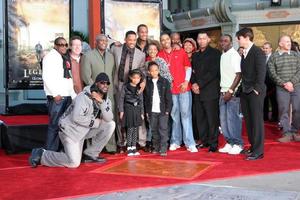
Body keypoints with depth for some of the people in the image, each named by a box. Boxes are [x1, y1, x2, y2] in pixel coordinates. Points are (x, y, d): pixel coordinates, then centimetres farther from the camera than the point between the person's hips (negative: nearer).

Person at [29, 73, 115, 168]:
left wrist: (101, 102, -26)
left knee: (110, 125, -6)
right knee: (73, 163, -18)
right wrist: (95, 122, -20)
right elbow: (76, 117, -32)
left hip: (84, 131, 8)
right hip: (70, 129, -8)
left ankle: (90, 154, 4)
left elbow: (109, 119, -14)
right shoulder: (84, 97, -22)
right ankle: (41, 155, 2)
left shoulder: (106, 100, 2)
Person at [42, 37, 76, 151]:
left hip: (67, 96, 8)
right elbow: (47, 77, -13)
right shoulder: (50, 57, -3)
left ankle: (60, 150, 17)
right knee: (55, 125, -9)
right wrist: (55, 94, -17)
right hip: (57, 97, -8)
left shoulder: (66, 59, 21)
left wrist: (73, 95, 14)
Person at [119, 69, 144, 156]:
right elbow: (121, 98, -3)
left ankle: (134, 147, 13)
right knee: (130, 129, -6)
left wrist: (142, 112, 12)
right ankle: (129, 149, 1)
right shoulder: (125, 87, -3)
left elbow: (141, 101, 14)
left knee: (136, 129, 6)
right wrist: (121, 111, -8)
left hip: (137, 110, 5)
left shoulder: (139, 88, 10)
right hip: (128, 109, -4)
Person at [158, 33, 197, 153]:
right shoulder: (160, 55, 6)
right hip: (169, 89, 1)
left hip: (184, 88, -1)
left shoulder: (181, 52, 7)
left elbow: (188, 67, 9)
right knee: (174, 115, 4)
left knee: (186, 114, -3)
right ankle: (175, 141, 12)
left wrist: (186, 81, -3)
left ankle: (190, 143, -3)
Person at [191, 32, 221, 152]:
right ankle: (204, 141, 16)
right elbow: (192, 71, 18)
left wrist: (199, 84, -12)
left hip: (210, 91, -6)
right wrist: (193, 83, -2)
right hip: (197, 92, 6)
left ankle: (213, 143, 1)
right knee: (199, 118, 5)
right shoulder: (195, 55, 20)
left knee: (212, 118, -5)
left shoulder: (215, 53, 0)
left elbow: (213, 72, -9)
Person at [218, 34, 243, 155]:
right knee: (223, 119, 7)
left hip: (233, 92, -7)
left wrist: (231, 91, -18)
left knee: (232, 118, -6)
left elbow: (239, 74, -14)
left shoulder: (234, 55, -8)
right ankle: (229, 143, 17)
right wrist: (223, 90, 6)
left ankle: (237, 144, 4)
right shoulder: (222, 55, 13)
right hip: (223, 91, 7)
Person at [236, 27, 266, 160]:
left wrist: (256, 89, -15)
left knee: (257, 121, -4)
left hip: (255, 92, -7)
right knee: (248, 121, 9)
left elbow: (261, 72, -13)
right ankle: (253, 146, 18)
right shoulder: (244, 53, 15)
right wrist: (243, 88, 9)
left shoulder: (257, 52, -8)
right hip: (245, 92, 7)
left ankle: (258, 151, 0)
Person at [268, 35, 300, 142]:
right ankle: (287, 134, 5)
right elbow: (273, 73, -2)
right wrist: (284, 84, -10)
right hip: (281, 88, -2)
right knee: (283, 110, -2)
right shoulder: (273, 57, 3)